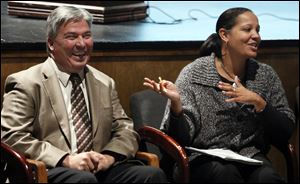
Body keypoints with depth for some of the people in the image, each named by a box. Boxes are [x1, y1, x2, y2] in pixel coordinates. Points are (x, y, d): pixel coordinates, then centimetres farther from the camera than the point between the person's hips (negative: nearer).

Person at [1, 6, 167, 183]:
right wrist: (66, 159, -16)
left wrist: (110, 155, -4)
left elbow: (125, 129, 20)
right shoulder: (26, 83, 3)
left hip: (100, 168, 5)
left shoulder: (105, 84, 20)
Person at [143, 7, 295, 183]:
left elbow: (285, 134, 4)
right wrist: (176, 102, -26)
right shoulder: (194, 74, -2)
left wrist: (258, 102, -11)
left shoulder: (265, 75, 7)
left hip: (251, 157, 2)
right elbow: (181, 138, -7)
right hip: (204, 160, -1)